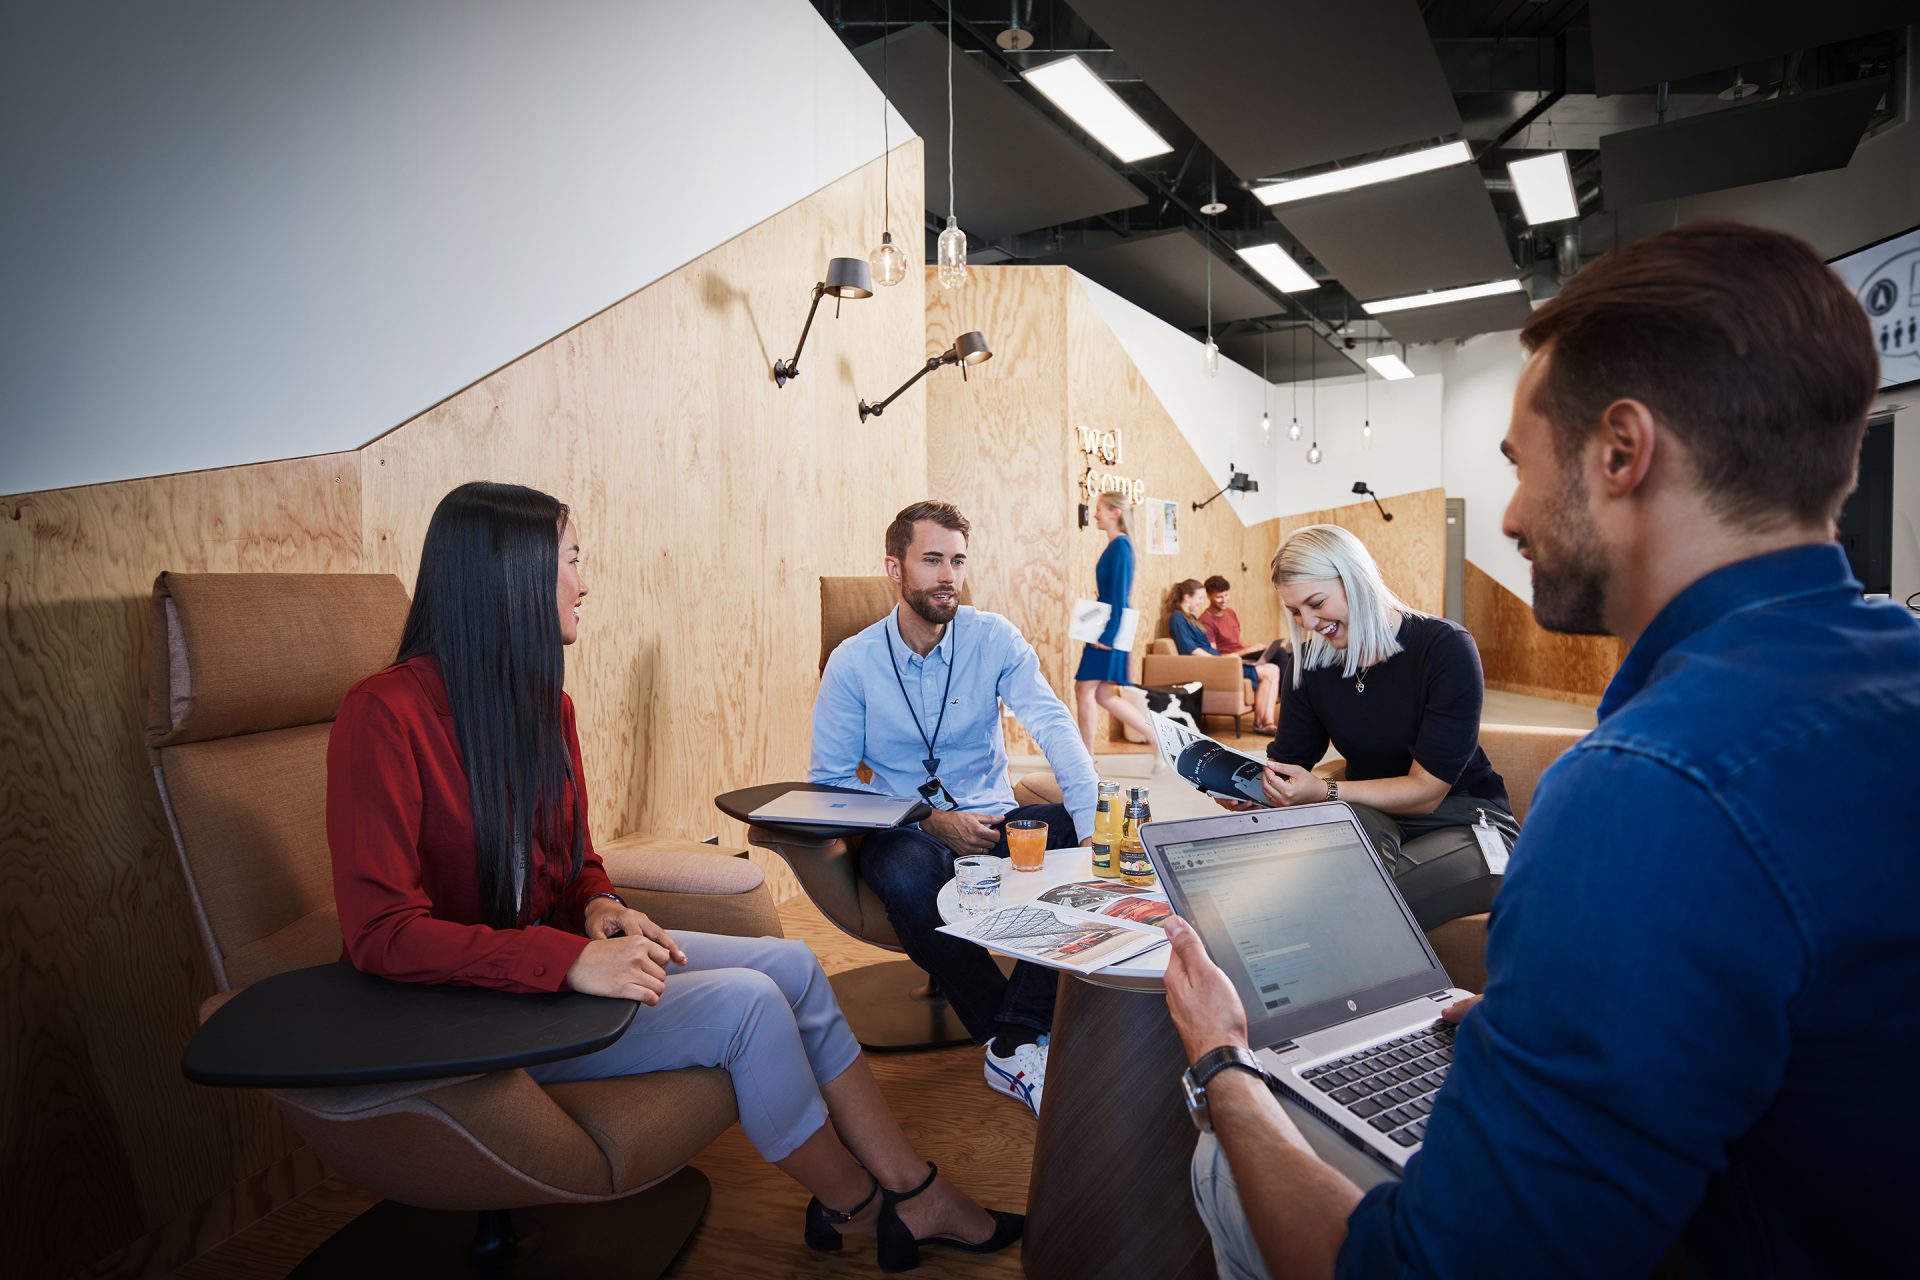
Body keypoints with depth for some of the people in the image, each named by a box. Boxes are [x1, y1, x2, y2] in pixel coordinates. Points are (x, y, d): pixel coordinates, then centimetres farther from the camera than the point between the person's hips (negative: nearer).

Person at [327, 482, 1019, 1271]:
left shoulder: (545, 703, 4)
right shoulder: (386, 714, -20)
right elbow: (379, 932, -24)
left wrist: (599, 909, -8)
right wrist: (569, 960, -33)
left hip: (560, 952, 8)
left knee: (790, 963, -8)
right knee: (745, 1004, -21)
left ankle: (912, 1195, 3)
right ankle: (856, 1208, 6)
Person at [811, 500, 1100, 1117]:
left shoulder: (994, 638, -2)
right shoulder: (853, 661, -4)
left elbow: (1052, 724, -15)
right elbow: (830, 778, -4)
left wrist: (1092, 817, -33)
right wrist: (932, 821, -16)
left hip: (991, 819, 2)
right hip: (903, 829, -2)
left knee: (1075, 834, -26)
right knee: (909, 879, -36)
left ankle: (1015, 1043, -21)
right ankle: (1011, 1031, -14)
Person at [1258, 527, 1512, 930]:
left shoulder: (1444, 647, -18)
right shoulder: (1313, 661, -2)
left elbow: (1426, 790, -20)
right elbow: (1287, 760, -4)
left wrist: (1324, 792, -32)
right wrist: (1249, 782, -27)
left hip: (1465, 822, -3)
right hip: (1373, 818, 4)